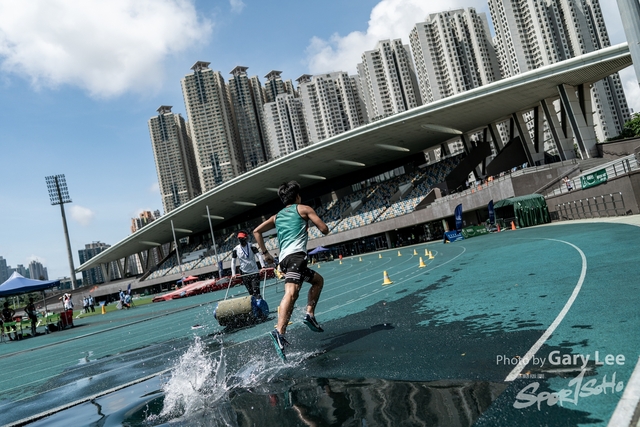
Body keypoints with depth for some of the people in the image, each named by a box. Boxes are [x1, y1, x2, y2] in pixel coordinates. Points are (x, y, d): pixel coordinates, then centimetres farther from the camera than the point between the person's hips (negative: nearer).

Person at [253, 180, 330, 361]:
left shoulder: (277, 216, 29)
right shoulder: (303, 208, 13)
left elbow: (256, 231, 23)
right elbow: (325, 229, 8)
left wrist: (265, 253, 24)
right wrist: (312, 222, 28)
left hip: (284, 259, 7)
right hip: (296, 255, -7)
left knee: (318, 280, 15)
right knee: (291, 292, -22)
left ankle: (310, 314, -2)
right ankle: (279, 332, -40)